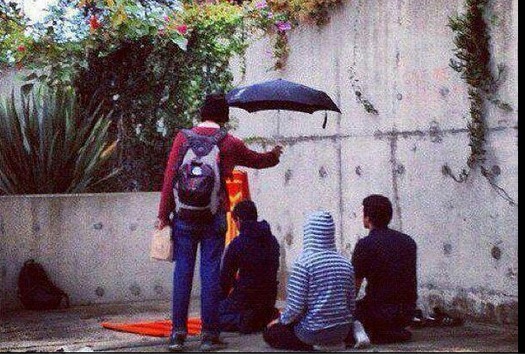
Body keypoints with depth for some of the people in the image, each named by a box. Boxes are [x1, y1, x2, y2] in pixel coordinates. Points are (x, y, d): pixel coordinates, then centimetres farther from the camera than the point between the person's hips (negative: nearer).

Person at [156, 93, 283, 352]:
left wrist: (163, 214, 3)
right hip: (213, 219, -1)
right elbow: (257, 160, 17)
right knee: (210, 273, 3)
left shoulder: (183, 138, 1)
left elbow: (169, 177, -2)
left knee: (182, 272, 5)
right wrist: (274, 155, 39)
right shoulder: (229, 143, 0)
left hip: (184, 218, 1)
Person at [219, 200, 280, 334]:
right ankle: (266, 316, 3)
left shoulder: (237, 244, -13)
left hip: (245, 298, -6)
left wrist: (222, 299, 11)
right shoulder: (272, 240, 6)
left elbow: (226, 276, -6)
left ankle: (244, 319, -15)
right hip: (269, 298, 6)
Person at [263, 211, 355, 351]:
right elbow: (351, 305, 5)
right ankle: (335, 342, 10)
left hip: (314, 332, -7)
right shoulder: (345, 263, 1)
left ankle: (317, 346, 0)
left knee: (270, 332, 15)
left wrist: (281, 320, 2)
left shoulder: (303, 263, -15)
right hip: (343, 331, 7)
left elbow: (295, 307, -17)